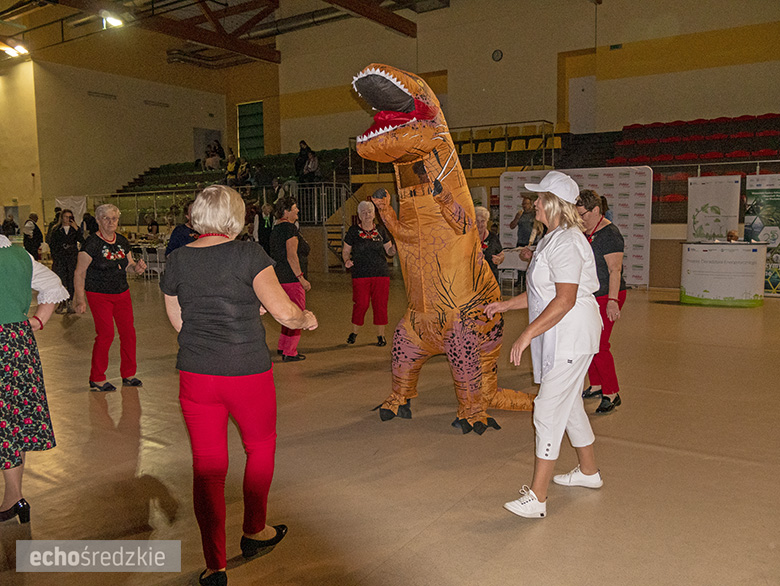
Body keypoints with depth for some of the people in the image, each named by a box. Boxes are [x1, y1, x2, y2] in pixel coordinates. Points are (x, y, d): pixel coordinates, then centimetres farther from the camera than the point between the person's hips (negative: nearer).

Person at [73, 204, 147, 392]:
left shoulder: (122, 241, 7)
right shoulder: (92, 243, -10)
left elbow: (128, 266, 18)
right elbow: (79, 273, -10)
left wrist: (137, 267, -6)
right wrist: (80, 299, -15)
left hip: (122, 293, 6)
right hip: (99, 295, -6)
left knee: (128, 333, 4)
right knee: (106, 334, -8)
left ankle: (128, 375, 19)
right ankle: (96, 379, 8)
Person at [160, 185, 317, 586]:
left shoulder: (177, 260, 3)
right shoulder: (247, 255, -10)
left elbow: (179, 323, 13)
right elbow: (284, 312, -14)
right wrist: (306, 319, 7)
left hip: (195, 376, 3)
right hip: (248, 373, -3)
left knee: (207, 465, 11)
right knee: (260, 448, 22)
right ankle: (254, 533, 37)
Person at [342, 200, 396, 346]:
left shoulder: (380, 230, 9)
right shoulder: (353, 231, 3)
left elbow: (389, 251, 12)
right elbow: (346, 251, 8)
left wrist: (394, 248, -10)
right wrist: (347, 260, -12)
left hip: (381, 274, 2)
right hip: (360, 275, -2)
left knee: (380, 304, 2)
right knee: (361, 304, -5)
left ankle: (380, 335, 15)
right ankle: (354, 333, 17)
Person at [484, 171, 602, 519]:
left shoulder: (566, 243, -19)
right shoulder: (555, 238, 15)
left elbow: (565, 299, -27)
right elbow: (542, 292, 22)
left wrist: (527, 334, -27)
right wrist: (506, 305, 21)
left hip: (571, 338, -11)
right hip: (563, 338, 11)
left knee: (548, 411, -9)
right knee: (569, 405, 21)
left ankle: (536, 497, -3)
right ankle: (589, 471, 39)